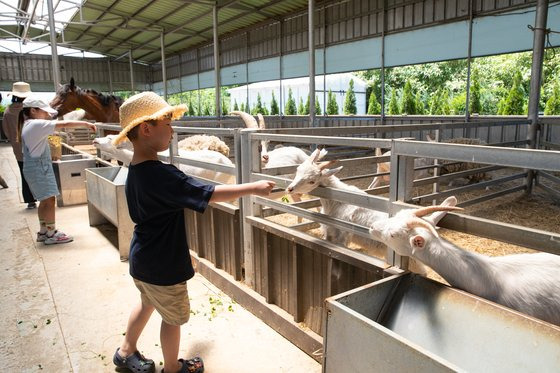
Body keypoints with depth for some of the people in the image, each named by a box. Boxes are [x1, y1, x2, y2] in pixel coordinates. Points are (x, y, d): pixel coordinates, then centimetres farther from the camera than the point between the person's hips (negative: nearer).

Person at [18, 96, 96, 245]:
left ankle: (43, 232, 21)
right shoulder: (37, 124, -17)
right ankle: (51, 234, 1)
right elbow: (65, 124, -19)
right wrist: (86, 123, -14)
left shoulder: (27, 125, 13)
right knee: (49, 200, -5)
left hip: (34, 167, 10)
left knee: (45, 201, 14)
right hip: (40, 167, -10)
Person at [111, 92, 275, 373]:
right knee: (173, 317, 14)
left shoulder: (135, 170, -1)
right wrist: (253, 188, -25)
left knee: (148, 303, 31)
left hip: (141, 259, 9)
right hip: (162, 265, -9)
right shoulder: (162, 175, -31)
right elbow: (209, 194, -32)